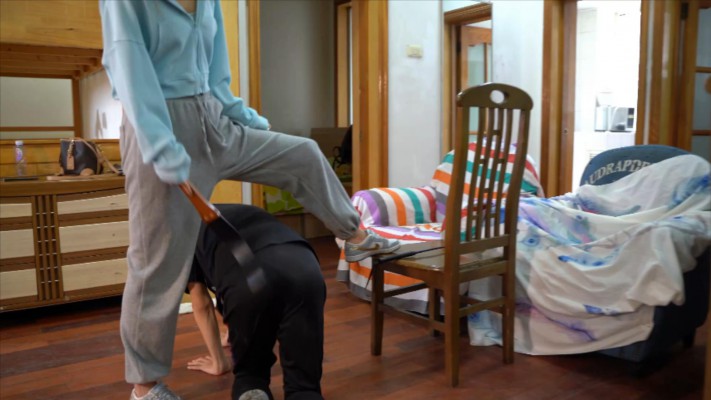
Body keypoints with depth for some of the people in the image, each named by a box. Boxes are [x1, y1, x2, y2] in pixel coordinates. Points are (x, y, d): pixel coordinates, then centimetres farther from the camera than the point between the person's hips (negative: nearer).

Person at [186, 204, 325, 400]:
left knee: (249, 373, 24)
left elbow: (202, 305, 34)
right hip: (305, 270, 3)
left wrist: (219, 362, 46)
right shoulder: (243, 213, 46)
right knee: (303, 384, 13)